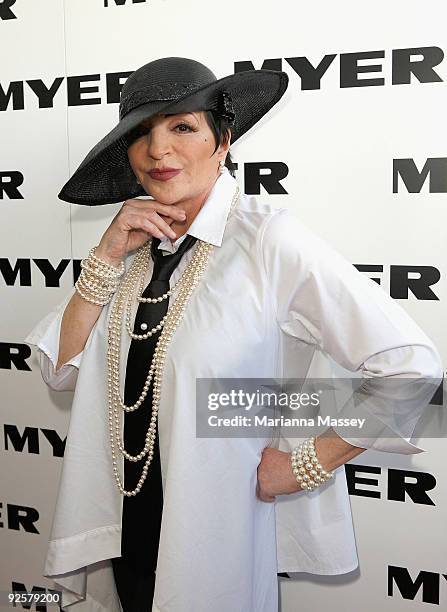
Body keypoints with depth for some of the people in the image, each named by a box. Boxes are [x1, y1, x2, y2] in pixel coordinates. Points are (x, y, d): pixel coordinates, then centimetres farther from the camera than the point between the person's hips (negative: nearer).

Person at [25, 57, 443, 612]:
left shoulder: (267, 238, -19)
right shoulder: (136, 242, 0)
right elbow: (61, 371, -1)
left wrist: (306, 465, -15)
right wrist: (109, 254, -12)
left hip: (213, 543, -5)